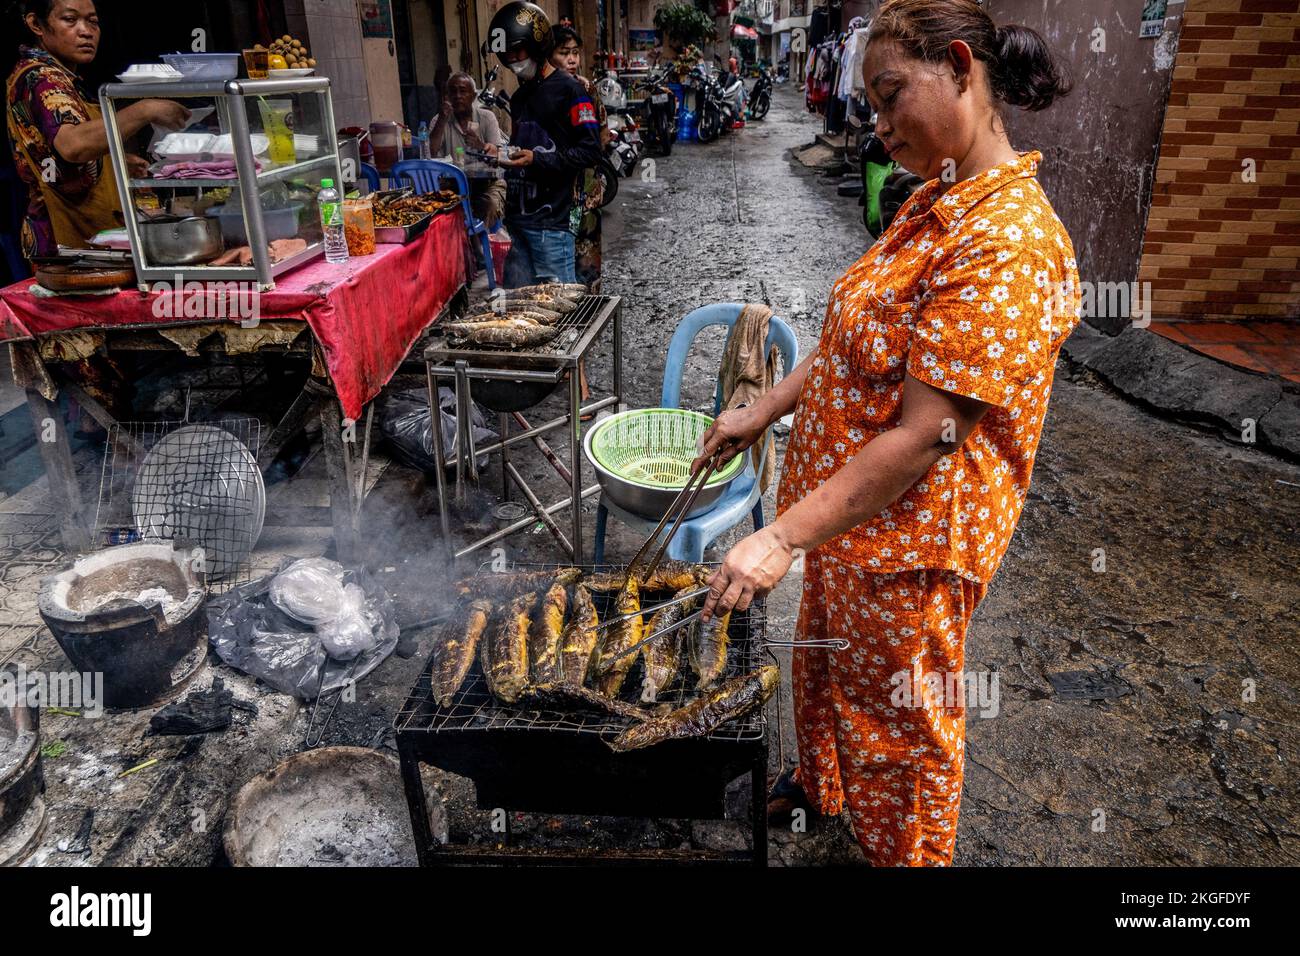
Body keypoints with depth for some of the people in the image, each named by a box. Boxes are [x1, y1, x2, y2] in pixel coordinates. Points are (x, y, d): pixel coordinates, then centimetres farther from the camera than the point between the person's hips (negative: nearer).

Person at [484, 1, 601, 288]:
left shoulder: (568, 90, -5)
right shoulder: (519, 97, 20)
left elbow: (591, 151, -12)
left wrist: (538, 159, -19)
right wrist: (502, 154, 8)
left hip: (550, 222, -8)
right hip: (517, 218, 8)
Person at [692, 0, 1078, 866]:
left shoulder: (1010, 243, -27)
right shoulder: (936, 202, 5)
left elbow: (922, 434, -29)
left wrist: (783, 539, -27)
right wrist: (764, 411, 6)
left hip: (907, 538, -9)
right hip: (846, 511, 9)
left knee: (896, 718, 14)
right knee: (826, 660, 29)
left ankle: (903, 854, 42)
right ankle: (819, 786, 56)